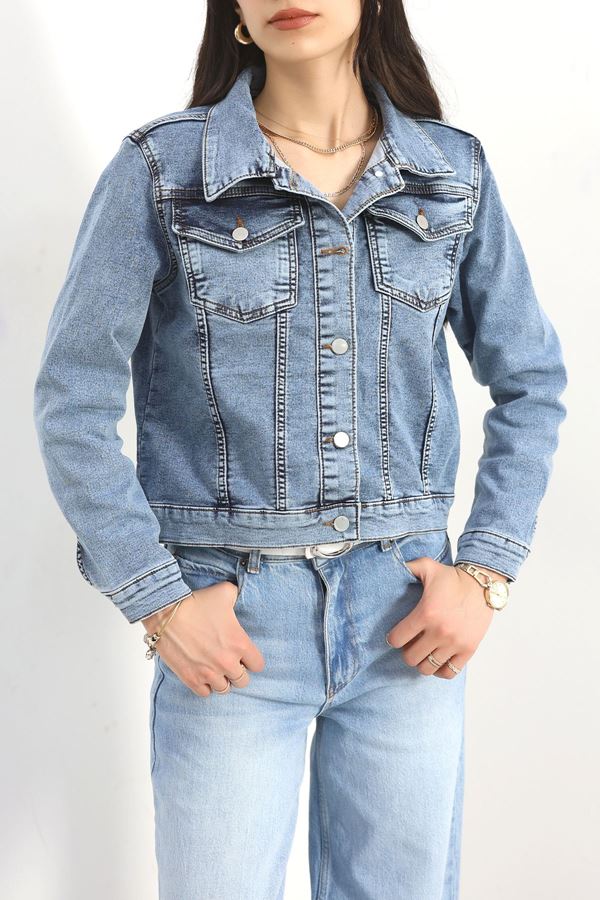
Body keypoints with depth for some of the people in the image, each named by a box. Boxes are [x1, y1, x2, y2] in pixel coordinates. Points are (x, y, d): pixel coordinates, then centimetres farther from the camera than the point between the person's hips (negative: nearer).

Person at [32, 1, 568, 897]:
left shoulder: (453, 173, 2)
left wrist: (487, 571, 1)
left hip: (407, 613, 3)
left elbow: (532, 383, 9)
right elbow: (73, 402, -4)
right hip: (230, 622, -2)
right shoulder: (162, 168, -6)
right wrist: (156, 599, -9)